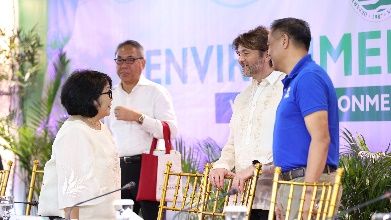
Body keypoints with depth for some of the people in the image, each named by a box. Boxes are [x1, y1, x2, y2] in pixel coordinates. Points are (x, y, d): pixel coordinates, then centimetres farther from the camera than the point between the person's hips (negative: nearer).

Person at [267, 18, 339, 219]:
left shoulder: (308, 77, -12)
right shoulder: (294, 80, 19)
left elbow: (321, 139, -20)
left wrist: (308, 193, -25)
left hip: (309, 182, -10)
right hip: (292, 182, 10)